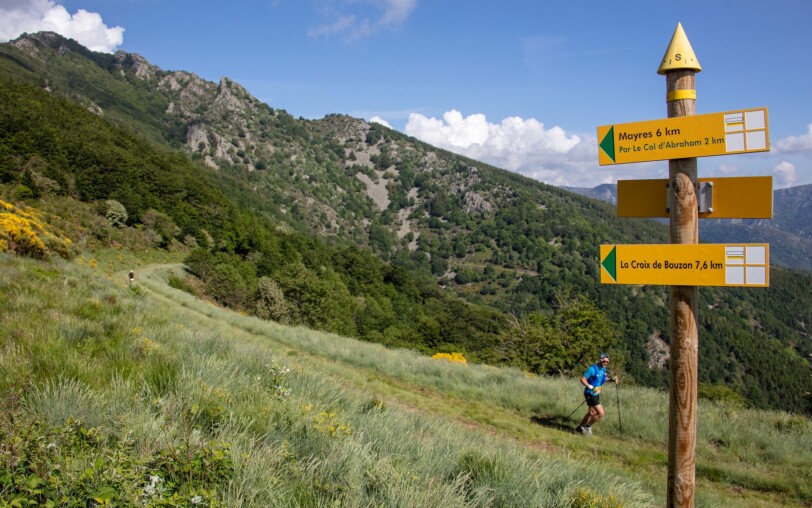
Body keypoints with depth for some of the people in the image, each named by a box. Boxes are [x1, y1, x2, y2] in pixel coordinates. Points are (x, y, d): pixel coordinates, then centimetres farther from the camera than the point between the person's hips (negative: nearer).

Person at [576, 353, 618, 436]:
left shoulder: (603, 369, 4)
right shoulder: (592, 369, -22)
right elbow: (582, 379, -22)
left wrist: (612, 379, 6)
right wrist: (591, 387, -33)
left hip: (596, 394, 10)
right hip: (590, 394, -10)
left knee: (592, 413, 22)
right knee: (601, 413, -13)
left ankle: (580, 428, 38)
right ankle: (587, 426, 4)